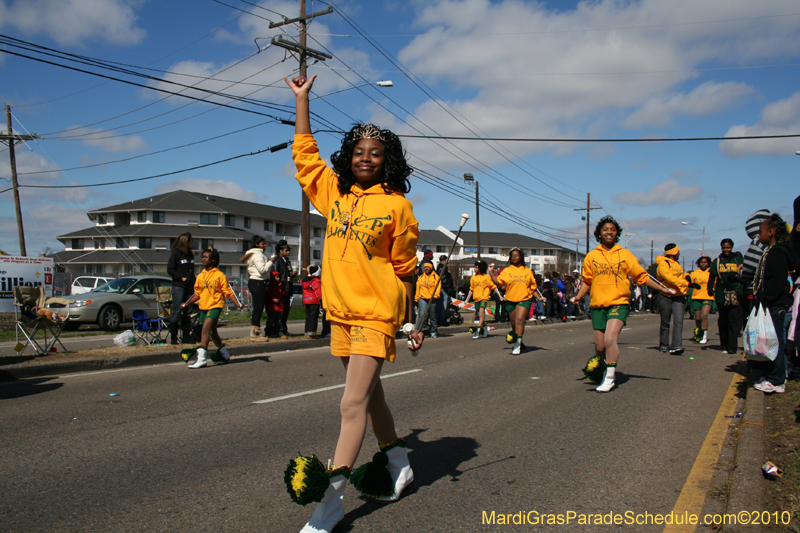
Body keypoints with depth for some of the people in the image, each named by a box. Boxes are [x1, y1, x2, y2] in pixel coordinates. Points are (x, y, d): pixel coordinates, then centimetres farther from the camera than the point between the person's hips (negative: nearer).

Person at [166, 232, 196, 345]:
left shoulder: (190, 255, 17)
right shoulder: (175, 254, -3)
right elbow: (170, 270, -7)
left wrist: (193, 282, 11)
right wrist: (181, 277, -14)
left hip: (189, 287, 6)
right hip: (178, 287, -6)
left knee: (187, 313, 7)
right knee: (177, 312, -6)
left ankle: (186, 337, 13)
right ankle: (173, 338, -1)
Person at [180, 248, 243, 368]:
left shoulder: (219, 275, -6)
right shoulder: (200, 276, 10)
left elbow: (228, 291, -5)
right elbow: (197, 293, 18)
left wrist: (237, 303, -15)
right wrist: (187, 303, 14)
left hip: (215, 305, -7)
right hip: (203, 306, 7)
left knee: (206, 328, -22)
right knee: (212, 332, 17)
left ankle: (202, 358, -25)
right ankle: (224, 354, 37)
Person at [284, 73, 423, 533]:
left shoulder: (396, 204, -4)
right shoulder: (334, 192, 8)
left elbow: (404, 269, -1)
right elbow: (305, 151, 16)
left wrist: (410, 322, 2)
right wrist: (302, 98, 18)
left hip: (376, 311, -6)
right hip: (341, 309, 6)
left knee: (353, 402, -11)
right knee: (369, 394, 17)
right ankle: (399, 464, 35)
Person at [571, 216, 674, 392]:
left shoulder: (625, 254, 6)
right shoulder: (591, 256, 9)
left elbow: (641, 276, 10)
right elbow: (587, 281, 14)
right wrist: (578, 297, -1)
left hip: (618, 303, -2)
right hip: (598, 305, 2)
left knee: (610, 339, -21)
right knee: (600, 346, 5)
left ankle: (610, 377, -8)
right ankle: (606, 371, 31)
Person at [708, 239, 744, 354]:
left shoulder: (738, 259, 10)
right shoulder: (717, 261, 12)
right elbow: (712, 276, 7)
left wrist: (736, 277, -11)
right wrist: (710, 288, -8)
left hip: (737, 294, -1)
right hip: (722, 295, 1)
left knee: (735, 320, -8)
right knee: (723, 320, 5)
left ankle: (732, 347, -8)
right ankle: (725, 345, 15)